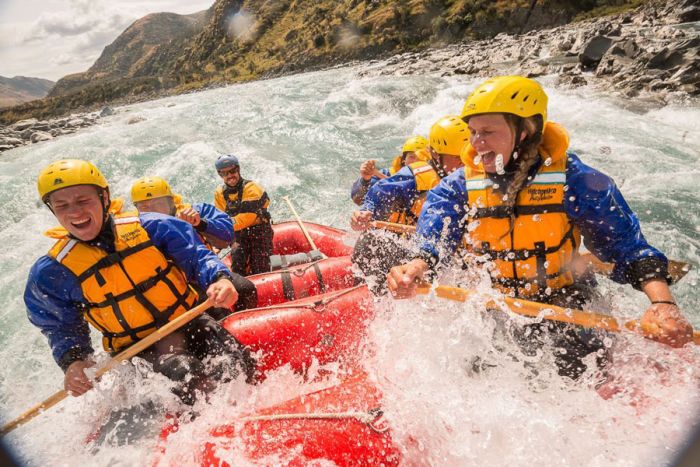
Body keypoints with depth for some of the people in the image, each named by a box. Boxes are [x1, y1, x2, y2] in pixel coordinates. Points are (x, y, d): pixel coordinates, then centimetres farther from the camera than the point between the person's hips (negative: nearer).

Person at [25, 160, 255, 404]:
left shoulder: (148, 226, -5)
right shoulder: (52, 272, -2)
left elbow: (195, 255, -3)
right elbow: (62, 328, 9)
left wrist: (218, 278, -24)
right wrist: (72, 360, -11)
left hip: (188, 320, 2)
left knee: (238, 366, -18)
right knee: (186, 375, -31)